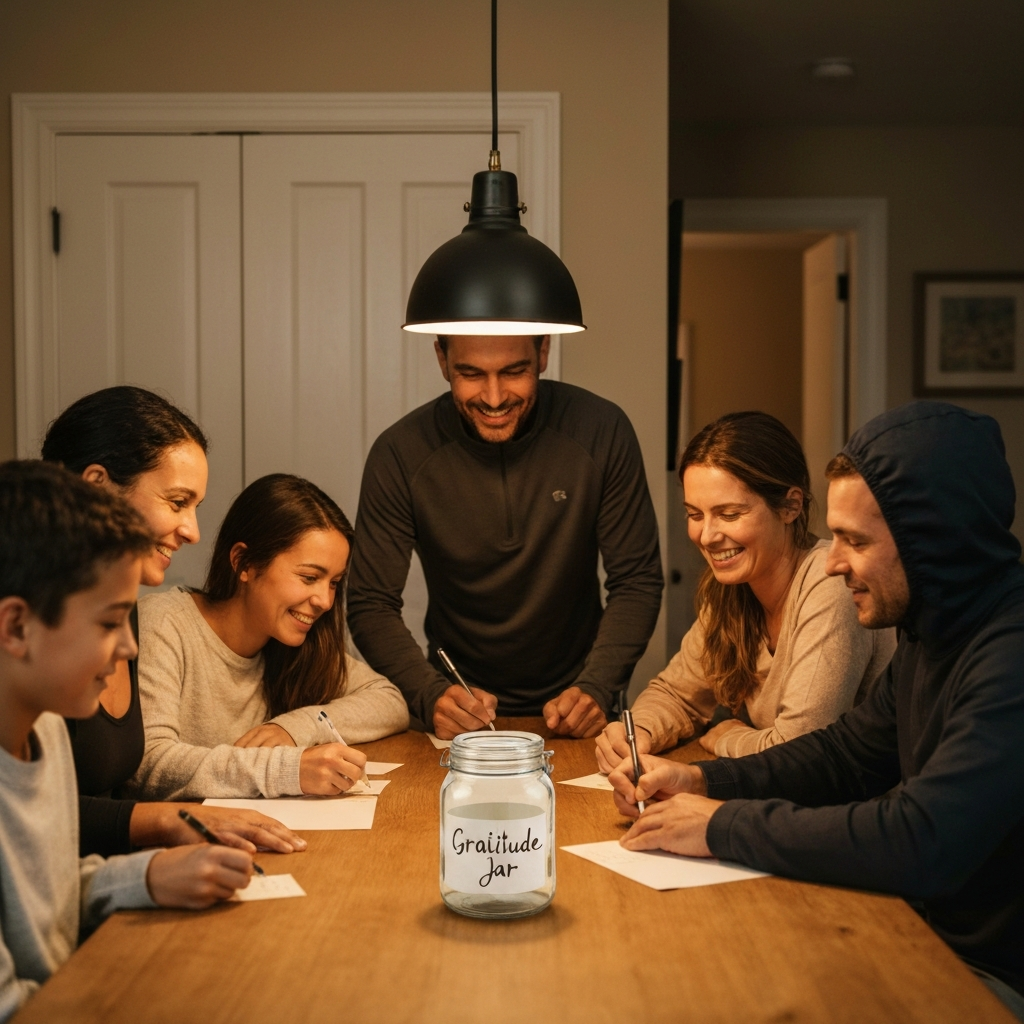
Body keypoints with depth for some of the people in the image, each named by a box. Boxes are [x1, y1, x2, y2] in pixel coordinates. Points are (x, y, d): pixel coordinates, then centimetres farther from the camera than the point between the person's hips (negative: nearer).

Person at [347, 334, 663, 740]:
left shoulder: (601, 431, -10)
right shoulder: (400, 454, -12)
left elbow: (637, 582, -4)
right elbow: (371, 606, -7)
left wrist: (596, 689, -18)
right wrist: (431, 695, -23)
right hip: (461, 707, 0)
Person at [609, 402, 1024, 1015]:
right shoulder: (935, 631, 6)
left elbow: (919, 844, -34)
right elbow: (849, 754, 15)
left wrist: (725, 826, -21)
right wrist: (704, 781, 0)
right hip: (937, 930, 8)